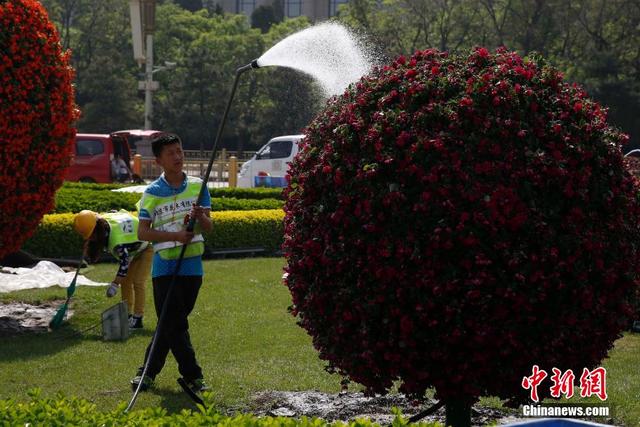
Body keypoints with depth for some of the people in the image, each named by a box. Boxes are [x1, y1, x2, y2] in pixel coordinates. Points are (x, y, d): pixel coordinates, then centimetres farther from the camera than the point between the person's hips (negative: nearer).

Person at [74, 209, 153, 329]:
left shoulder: (117, 238, -41)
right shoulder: (103, 219, -18)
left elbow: (125, 261, -38)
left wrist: (115, 284, -36)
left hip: (146, 248, -9)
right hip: (132, 251, 9)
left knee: (138, 282, -15)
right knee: (125, 282, 6)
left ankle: (137, 319, -13)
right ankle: (128, 316, 11)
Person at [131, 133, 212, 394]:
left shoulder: (198, 187, 6)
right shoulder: (152, 193, -1)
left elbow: (208, 227, 3)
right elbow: (143, 232, -4)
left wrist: (200, 216, -20)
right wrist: (175, 235, -17)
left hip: (192, 265, 3)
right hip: (164, 266, -2)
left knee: (171, 323, 9)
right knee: (174, 324, -5)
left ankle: (148, 371, 21)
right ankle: (192, 374, 6)